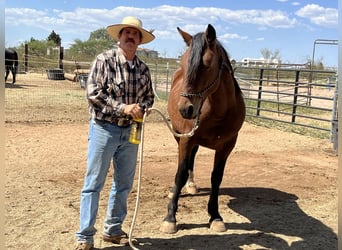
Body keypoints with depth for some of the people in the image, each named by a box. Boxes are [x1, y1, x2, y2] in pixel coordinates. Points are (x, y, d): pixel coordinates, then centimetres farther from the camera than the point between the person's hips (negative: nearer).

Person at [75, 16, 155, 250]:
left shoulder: (143, 68, 6)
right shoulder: (104, 60, -8)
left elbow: (149, 97, 13)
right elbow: (93, 93, -15)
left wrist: (141, 107, -10)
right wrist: (122, 108, -20)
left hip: (130, 130, 5)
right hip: (104, 128, -5)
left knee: (124, 184, 12)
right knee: (94, 183, 0)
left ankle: (113, 229, 27)